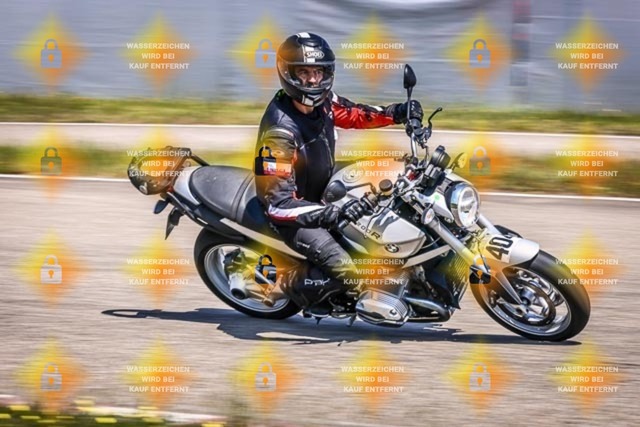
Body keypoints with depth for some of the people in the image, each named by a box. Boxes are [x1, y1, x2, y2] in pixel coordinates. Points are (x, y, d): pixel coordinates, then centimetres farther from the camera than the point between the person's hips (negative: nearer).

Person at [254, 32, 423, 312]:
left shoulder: (322, 101, -8)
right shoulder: (279, 131, -32)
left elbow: (352, 114, 14)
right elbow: (279, 202, -35)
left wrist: (395, 113, -5)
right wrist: (334, 214, -45)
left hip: (322, 195, 9)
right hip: (292, 214, -9)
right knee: (347, 272, -22)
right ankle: (284, 286, 0)